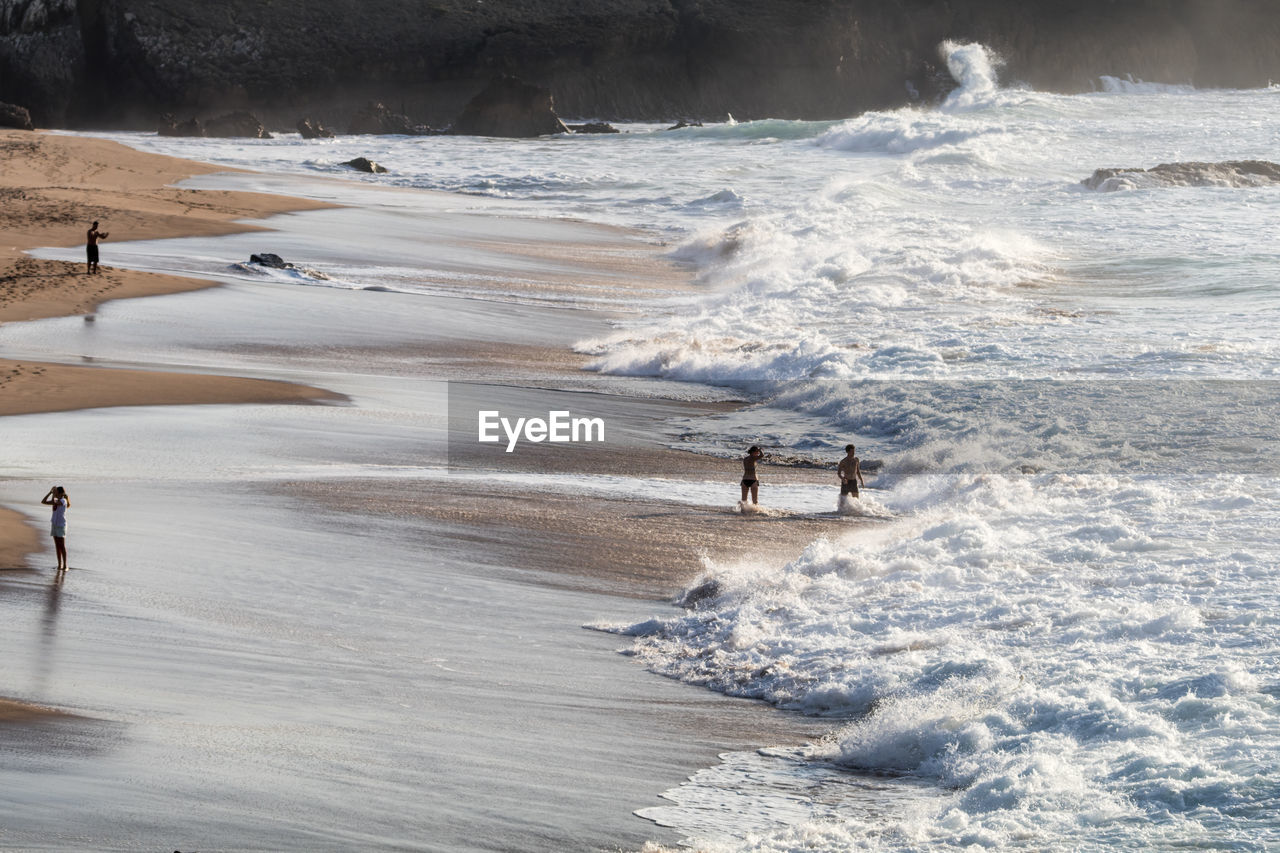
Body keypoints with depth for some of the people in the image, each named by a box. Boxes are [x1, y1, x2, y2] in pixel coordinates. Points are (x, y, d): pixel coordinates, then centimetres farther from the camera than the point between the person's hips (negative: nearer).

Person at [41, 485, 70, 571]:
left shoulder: (63, 501, -12)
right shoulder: (56, 501, 10)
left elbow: (53, 503, -29)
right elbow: (43, 501, 7)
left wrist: (54, 493, -17)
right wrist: (50, 492, 0)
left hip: (61, 525, -7)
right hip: (55, 525, 8)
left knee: (62, 546, -5)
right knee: (57, 546, 7)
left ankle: (65, 565, -1)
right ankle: (60, 565, 11)